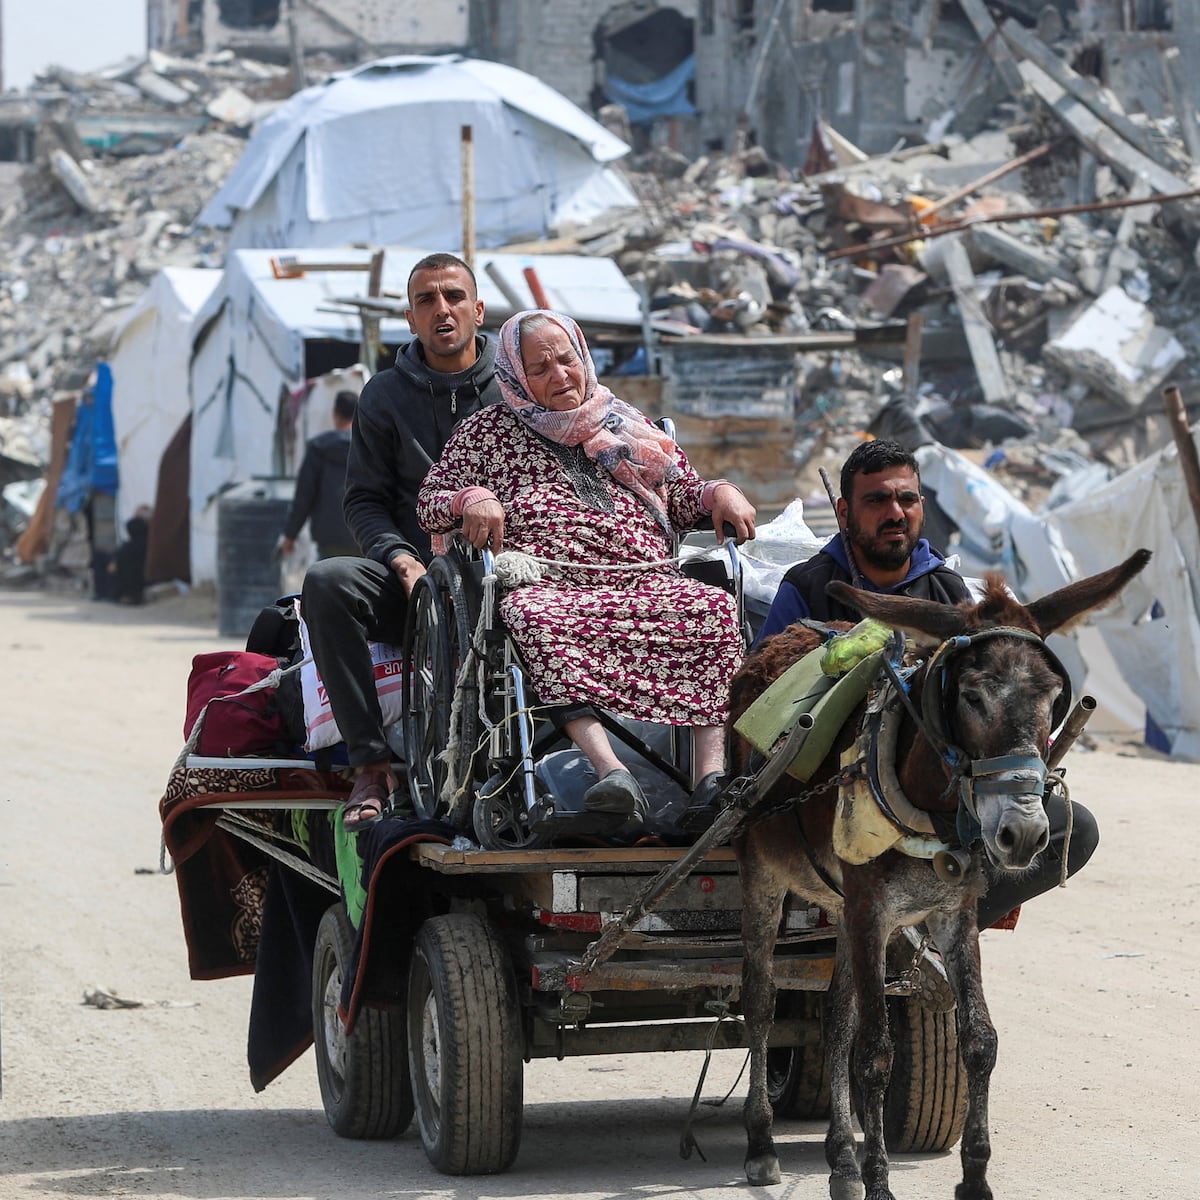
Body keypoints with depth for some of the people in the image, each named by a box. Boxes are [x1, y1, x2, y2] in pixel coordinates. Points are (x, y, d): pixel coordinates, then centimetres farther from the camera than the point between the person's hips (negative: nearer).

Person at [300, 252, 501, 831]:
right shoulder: (385, 396, 11)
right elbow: (364, 499, 8)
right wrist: (403, 561, -11)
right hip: (412, 579, 2)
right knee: (326, 583, -30)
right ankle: (370, 763, -29)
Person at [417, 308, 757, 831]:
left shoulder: (630, 429, 27)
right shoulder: (487, 431, 20)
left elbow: (687, 500, 30)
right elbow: (430, 503, 16)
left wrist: (720, 493, 7)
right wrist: (472, 498, -6)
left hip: (647, 585, 3)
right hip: (549, 586, -3)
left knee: (717, 608, -30)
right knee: (529, 616, -40)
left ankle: (713, 772, -43)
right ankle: (608, 767, -56)